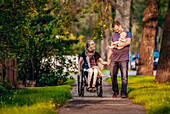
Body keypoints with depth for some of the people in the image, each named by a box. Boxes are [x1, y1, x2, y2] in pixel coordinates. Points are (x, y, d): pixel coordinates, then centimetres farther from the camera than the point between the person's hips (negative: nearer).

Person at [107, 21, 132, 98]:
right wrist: (108, 58, 16)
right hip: (114, 59, 4)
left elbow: (128, 42, -16)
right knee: (113, 76, 4)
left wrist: (117, 45, -9)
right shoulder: (113, 35, 17)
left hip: (123, 59, -4)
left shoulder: (127, 33, 4)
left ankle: (123, 92, -3)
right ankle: (115, 92, 17)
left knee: (124, 77, -7)